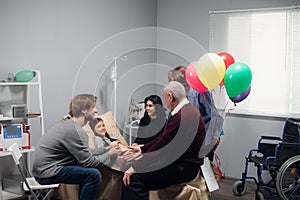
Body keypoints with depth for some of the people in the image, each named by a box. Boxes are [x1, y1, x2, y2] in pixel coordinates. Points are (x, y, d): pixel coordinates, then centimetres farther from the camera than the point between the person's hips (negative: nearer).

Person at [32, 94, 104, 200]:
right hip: (47, 173, -10)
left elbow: (84, 153, 11)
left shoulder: (67, 123, 10)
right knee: (94, 175, -17)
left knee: (88, 170, 16)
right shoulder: (75, 131, -19)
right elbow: (88, 162, -19)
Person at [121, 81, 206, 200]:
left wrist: (136, 167, -15)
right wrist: (142, 149, 17)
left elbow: (162, 146, -22)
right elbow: (163, 137, 18)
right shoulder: (187, 110, 12)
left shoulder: (182, 117, -22)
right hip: (181, 163, 11)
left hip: (183, 168, -11)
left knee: (132, 178, -21)